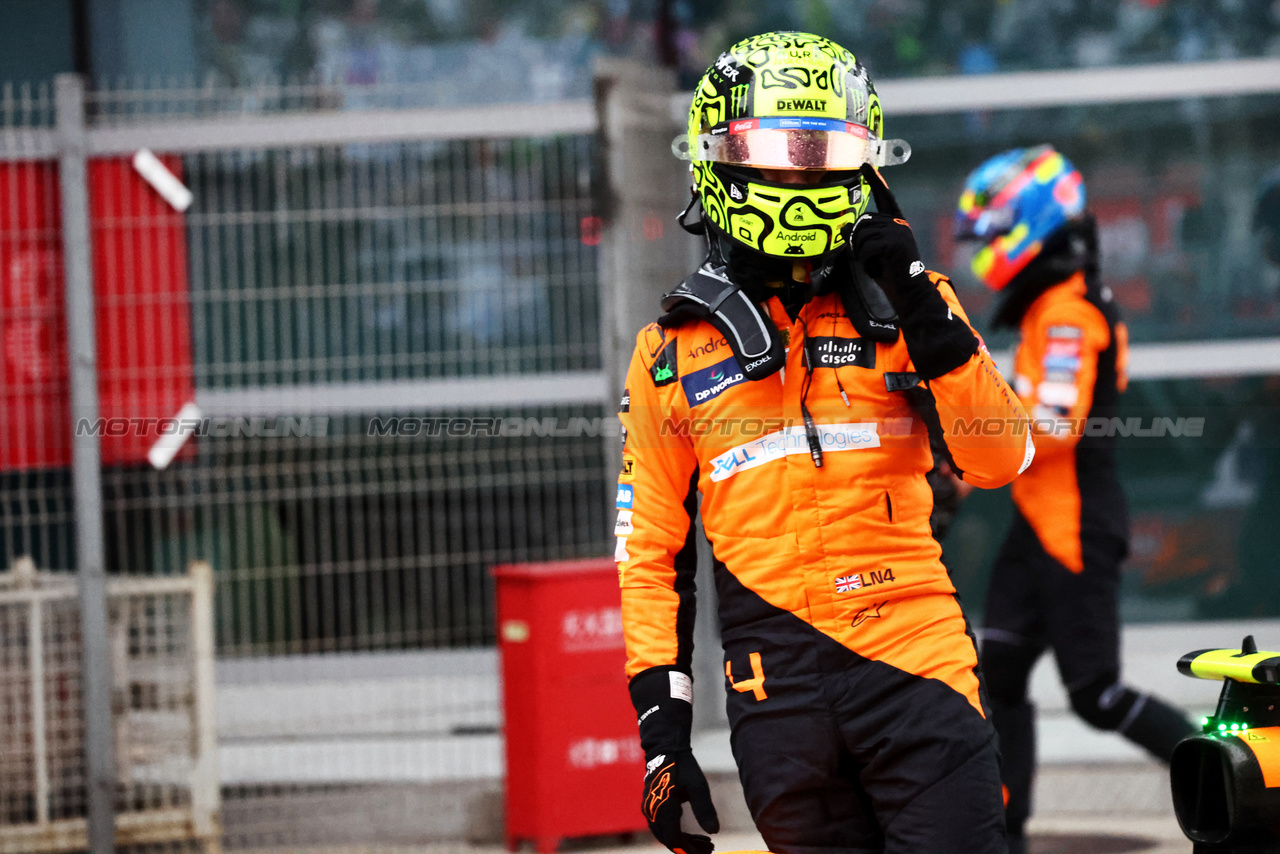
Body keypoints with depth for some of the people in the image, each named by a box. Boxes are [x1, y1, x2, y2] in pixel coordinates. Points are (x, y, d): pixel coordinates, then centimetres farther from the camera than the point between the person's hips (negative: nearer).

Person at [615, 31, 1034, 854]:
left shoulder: (901, 304, 10)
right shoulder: (676, 346, 10)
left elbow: (999, 457, -2)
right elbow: (651, 547, 12)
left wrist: (923, 308, -12)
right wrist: (661, 722, 5)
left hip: (916, 655, -1)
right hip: (778, 686, 1)